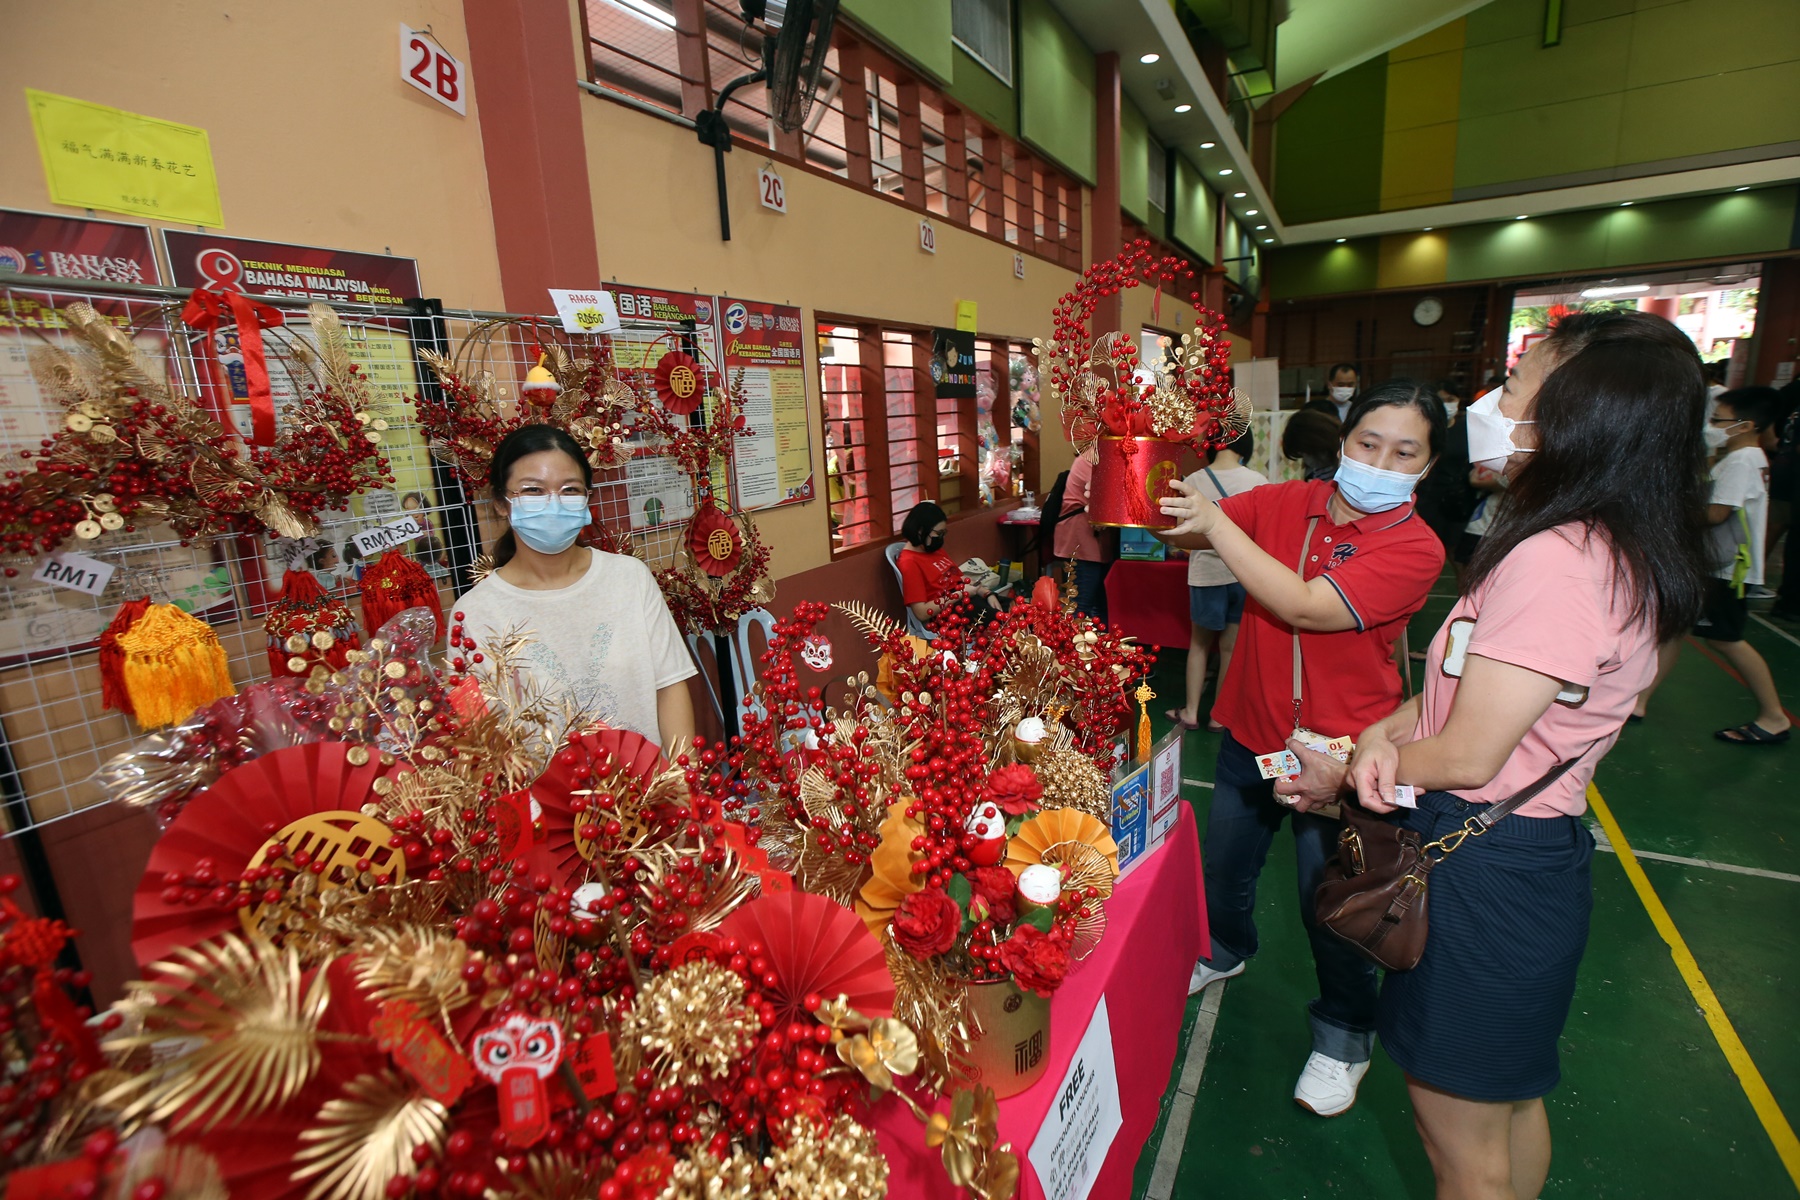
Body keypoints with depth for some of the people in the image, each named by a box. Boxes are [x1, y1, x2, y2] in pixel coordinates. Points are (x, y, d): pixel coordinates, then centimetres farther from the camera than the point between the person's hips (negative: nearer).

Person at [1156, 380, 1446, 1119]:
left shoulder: (1414, 548, -17)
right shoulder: (1284, 504, -4)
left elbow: (1307, 607, -30)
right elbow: (1182, 532, -7)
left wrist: (1216, 523, -32)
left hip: (1334, 755, -4)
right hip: (1250, 732, 4)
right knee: (1224, 868, 23)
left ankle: (1344, 1036, 40)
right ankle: (1225, 950, 55)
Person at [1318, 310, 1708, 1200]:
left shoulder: (1553, 562, -27)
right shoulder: (1617, 552, 6)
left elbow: (1467, 758, -23)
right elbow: (1465, 681, 10)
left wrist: (1340, 774, -8)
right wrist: (1388, 730, -8)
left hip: (1484, 869, -9)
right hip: (1538, 850, 9)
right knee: (1510, 1099, 29)